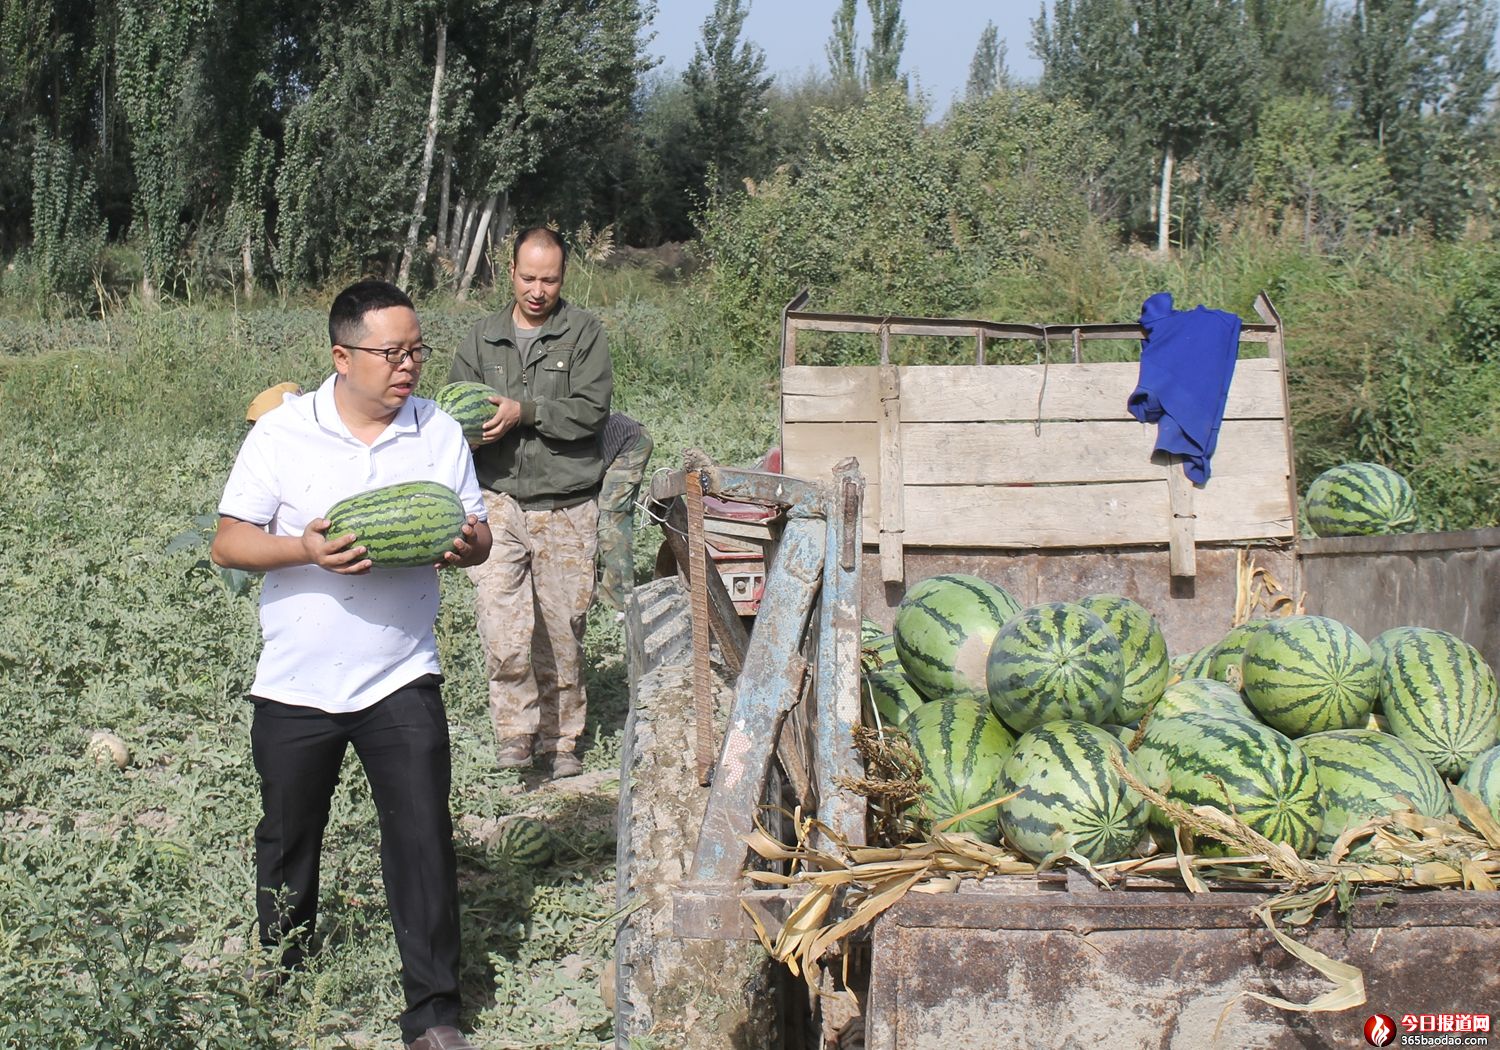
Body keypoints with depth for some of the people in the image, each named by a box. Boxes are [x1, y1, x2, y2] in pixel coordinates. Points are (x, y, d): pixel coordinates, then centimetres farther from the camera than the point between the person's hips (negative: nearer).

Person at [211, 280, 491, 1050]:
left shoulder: (440, 433, 0)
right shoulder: (282, 433, -6)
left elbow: (474, 534, 6)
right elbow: (229, 543, -6)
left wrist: (468, 543, -19)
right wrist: (304, 549, -24)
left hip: (400, 677, 0)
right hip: (296, 683, 0)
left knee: (423, 838, -4)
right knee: (288, 839, 15)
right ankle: (283, 983, 37)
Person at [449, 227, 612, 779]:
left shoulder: (584, 331, 1)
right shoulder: (483, 338, 10)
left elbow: (592, 411, -8)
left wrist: (523, 412, -17)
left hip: (565, 506, -1)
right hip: (499, 500, 1)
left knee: (561, 628, 7)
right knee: (501, 626, -15)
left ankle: (560, 738, 22)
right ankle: (516, 729, -2)